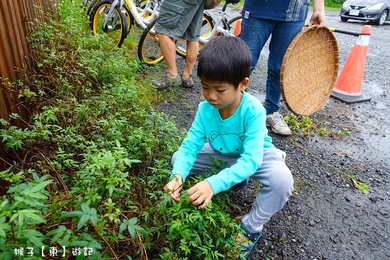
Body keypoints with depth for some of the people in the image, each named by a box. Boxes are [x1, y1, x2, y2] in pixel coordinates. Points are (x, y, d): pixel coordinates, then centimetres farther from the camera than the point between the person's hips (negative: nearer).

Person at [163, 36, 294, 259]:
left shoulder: (253, 111, -35)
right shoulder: (205, 109, -22)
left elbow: (250, 160, -41)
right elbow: (190, 145, -24)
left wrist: (214, 184, -56)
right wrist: (178, 176, -44)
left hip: (255, 157, -4)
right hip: (222, 154, 4)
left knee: (281, 178, -35)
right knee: (178, 159, -10)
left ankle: (251, 228, -5)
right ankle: (235, 180, 6)